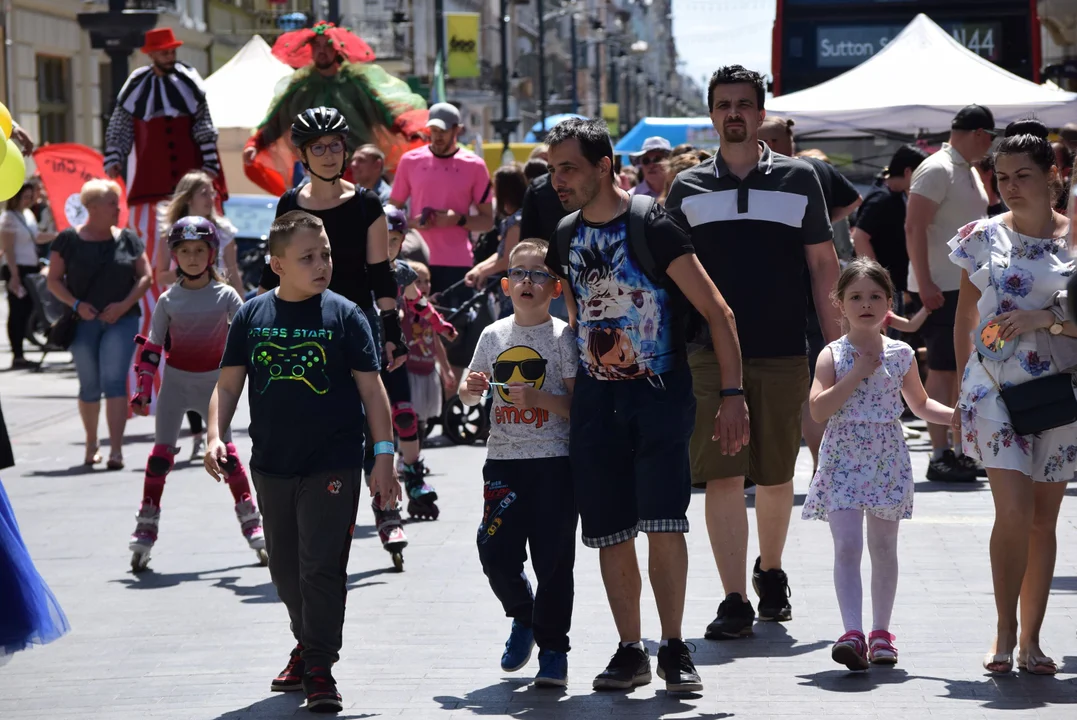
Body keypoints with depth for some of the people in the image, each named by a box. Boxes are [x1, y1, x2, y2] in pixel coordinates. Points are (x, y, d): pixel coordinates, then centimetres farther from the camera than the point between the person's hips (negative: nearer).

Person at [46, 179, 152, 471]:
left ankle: (116, 449, -15)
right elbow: (54, 280, 2)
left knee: (114, 381, -11)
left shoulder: (127, 239, 5)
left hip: (121, 319, 0)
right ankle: (91, 444, 27)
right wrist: (76, 304, -13)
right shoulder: (68, 239, 1)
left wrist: (125, 305, -10)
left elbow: (144, 275, 5)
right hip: (83, 322, 0)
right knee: (89, 386, 9)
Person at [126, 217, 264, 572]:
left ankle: (251, 524, 6)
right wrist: (142, 389, -1)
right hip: (175, 382, 1)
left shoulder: (225, 295, -2)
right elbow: (151, 347, 4)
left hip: (214, 382, -1)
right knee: (161, 452, -5)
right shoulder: (168, 300, 1)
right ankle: (145, 532, -2)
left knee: (226, 451, -4)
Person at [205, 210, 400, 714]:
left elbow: (371, 388, -3)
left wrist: (384, 455, -6)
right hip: (271, 464, 4)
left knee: (322, 567, -7)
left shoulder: (343, 314, -5)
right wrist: (215, 436, -8)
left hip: (332, 465, -4)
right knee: (285, 568, 15)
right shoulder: (252, 316, 2)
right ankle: (308, 643, 36)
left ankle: (319, 668, 0)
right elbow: (229, 383, 6)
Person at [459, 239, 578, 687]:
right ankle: (523, 618, 27)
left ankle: (553, 648, 9)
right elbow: (471, 396, 19)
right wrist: (471, 389, -3)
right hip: (503, 459, 4)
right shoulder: (494, 335, 10)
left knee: (553, 558, -2)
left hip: (554, 461, -4)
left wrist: (540, 398, -21)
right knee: (496, 555, -1)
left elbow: (579, 404, -7)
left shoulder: (563, 337, -2)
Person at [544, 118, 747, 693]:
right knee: (610, 532, 3)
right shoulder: (565, 238, 8)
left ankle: (674, 650, -2)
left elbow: (717, 312, -9)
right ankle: (630, 651, 14)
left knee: (663, 522, -13)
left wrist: (733, 396, -14)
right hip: (596, 399, 5)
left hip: (660, 392, -5)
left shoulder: (651, 226, -10)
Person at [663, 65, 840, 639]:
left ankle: (770, 571, 34)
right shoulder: (688, 189, 8)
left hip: (782, 353, 0)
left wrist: (838, 348, 1)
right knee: (721, 476, -7)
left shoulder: (798, 179, 6)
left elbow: (823, 267, 6)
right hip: (709, 353, 0)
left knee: (776, 476, 10)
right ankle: (734, 601, -5)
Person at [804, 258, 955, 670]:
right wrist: (856, 374, -16)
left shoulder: (901, 355, 5)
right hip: (842, 462, -3)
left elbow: (920, 404, 19)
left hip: (887, 461, 3)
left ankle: (881, 632, 22)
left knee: (883, 547, 11)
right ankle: (853, 633, -21)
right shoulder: (833, 355, -3)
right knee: (847, 546, -14)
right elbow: (818, 410, -14)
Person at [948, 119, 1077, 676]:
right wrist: (960, 394, 13)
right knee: (1014, 509, -15)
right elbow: (965, 318, 12)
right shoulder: (983, 237, 4)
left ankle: (1031, 639, 16)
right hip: (994, 385, -1)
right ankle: (1005, 633, -3)